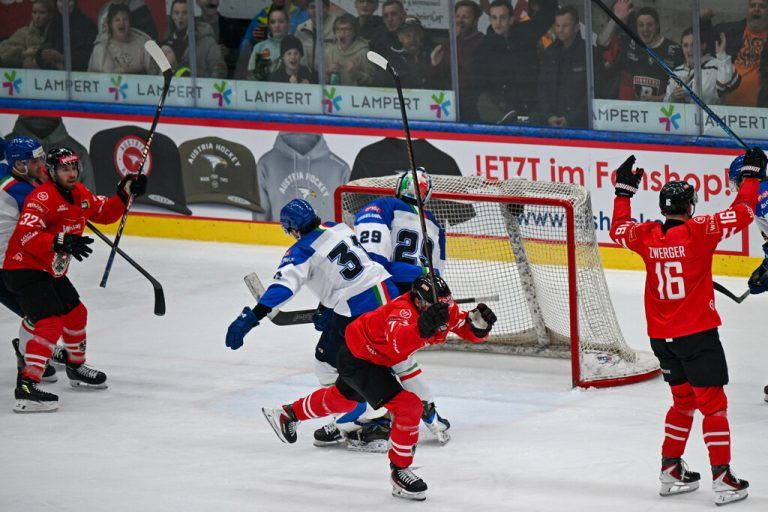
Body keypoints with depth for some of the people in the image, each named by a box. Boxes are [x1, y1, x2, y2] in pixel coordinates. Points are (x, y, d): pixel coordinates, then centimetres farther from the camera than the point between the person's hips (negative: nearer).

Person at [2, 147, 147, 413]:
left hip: (50, 271, 10)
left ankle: (76, 367, 46)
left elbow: (104, 213, 20)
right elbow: (27, 236, -33)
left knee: (75, 313, 23)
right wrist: (61, 242, -44)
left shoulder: (80, 194, 7)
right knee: (51, 323, -23)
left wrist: (125, 194, 5)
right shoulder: (42, 197, -22)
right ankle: (27, 386, -31)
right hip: (24, 269, -10)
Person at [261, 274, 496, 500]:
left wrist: (478, 322, -33)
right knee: (408, 405, -21)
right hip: (358, 359, -9)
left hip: (373, 356, 10)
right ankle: (399, 472, -7)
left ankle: (289, 414, 60)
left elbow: (471, 333, -10)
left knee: (343, 398, 35)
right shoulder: (403, 310, -38)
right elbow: (398, 341, -57)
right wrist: (424, 326, -75)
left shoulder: (447, 310, -15)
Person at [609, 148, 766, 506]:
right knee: (713, 403, -1)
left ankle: (671, 470, 22)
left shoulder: (646, 236, 0)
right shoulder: (699, 231, -13)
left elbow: (618, 230, 21)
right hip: (697, 332, -6)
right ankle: (722, 479, -5)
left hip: (661, 336, 6)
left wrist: (624, 191, 29)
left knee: (684, 400, 21)